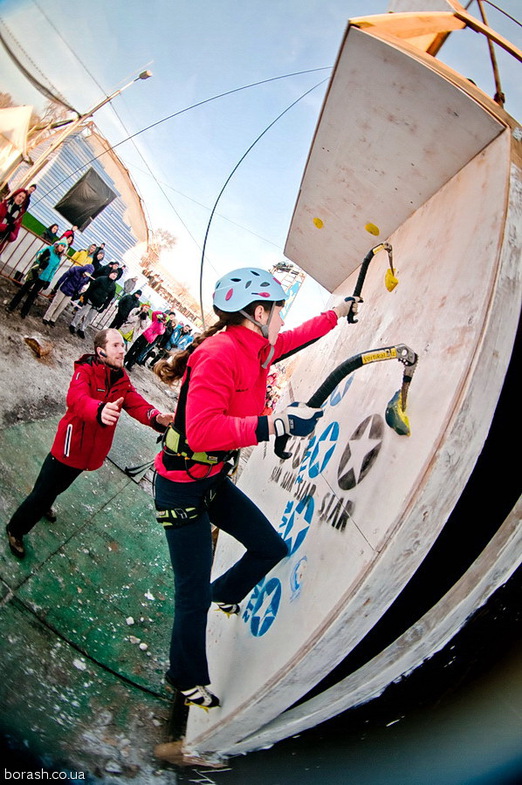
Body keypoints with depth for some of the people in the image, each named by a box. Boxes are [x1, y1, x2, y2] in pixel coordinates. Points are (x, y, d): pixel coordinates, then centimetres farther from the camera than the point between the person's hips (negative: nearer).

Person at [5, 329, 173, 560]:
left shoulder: (122, 380, -4)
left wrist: (156, 418, -41)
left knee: (58, 486, 30)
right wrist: (100, 410, -66)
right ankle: (15, 530, 32)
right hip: (69, 446, -6)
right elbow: (76, 399, -43)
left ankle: (43, 505, 60)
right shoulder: (85, 371, -23)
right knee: (43, 492, 7)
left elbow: (137, 404, -18)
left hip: (92, 452, 6)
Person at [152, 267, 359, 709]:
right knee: (193, 596, 5)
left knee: (272, 548, 12)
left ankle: (224, 594, 41)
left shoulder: (254, 349, 1)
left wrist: (337, 313, 30)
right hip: (183, 487, -9)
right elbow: (202, 430, -38)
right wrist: (277, 423, -40)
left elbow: (296, 338, 21)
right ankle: (188, 680, 31)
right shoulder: (219, 353, -27)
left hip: (215, 481, 9)